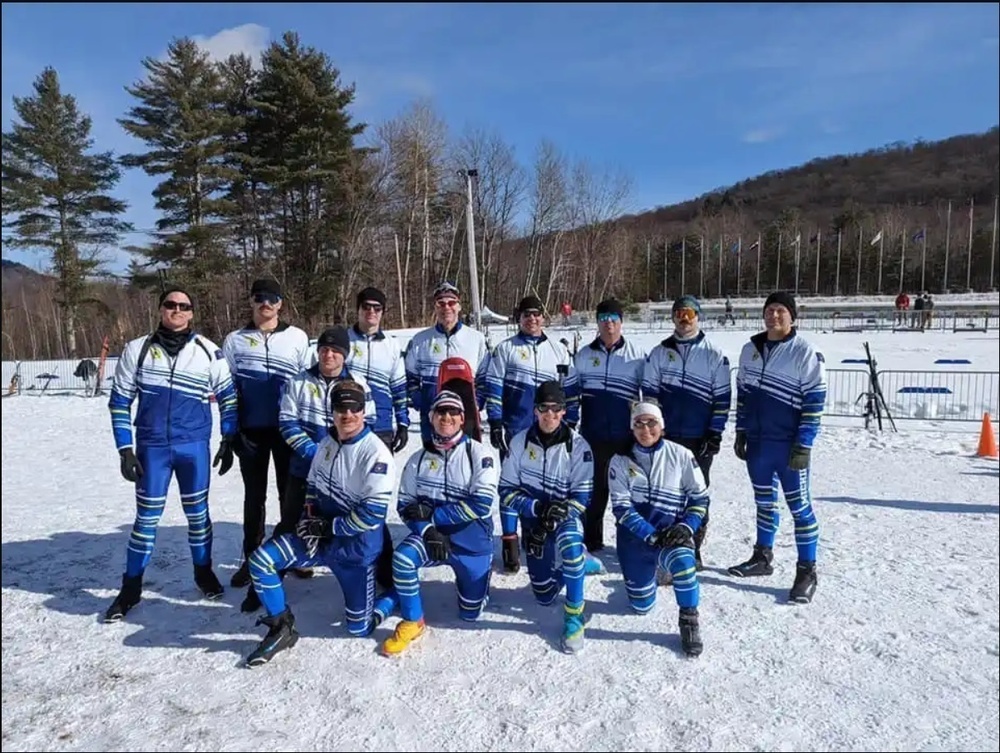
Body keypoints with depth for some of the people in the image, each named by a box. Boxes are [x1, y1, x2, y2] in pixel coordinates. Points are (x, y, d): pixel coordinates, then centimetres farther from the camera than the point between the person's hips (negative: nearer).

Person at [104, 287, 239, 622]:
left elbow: (228, 396, 5)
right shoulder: (137, 349, -1)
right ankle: (131, 587, 23)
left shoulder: (208, 351, -2)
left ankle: (203, 571, 30)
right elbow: (120, 401, 3)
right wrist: (125, 449, -2)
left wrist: (228, 441, 3)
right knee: (146, 516, 7)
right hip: (151, 447, 0)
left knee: (197, 512, 10)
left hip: (195, 446, 0)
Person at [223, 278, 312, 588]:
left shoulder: (297, 337, 2)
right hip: (251, 429, 1)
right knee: (254, 496, 10)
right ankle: (252, 559, 22)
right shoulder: (235, 340, 4)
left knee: (291, 492, 8)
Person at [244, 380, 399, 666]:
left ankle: (396, 595, 31)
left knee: (359, 628, 1)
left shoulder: (376, 453, -22)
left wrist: (329, 527, -17)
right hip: (320, 535, 6)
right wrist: (309, 519, -3)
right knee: (261, 560, -11)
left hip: (355, 547, -6)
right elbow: (312, 485, 14)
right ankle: (281, 628, 7)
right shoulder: (327, 443, 2)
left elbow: (372, 514, -24)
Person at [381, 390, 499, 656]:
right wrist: (428, 530, -20)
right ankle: (412, 623, -7)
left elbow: (482, 505, -19)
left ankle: (465, 577, 42)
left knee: (470, 612, 8)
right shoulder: (419, 459, -1)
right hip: (432, 534, 2)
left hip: (472, 539, -1)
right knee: (403, 557, -30)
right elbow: (406, 506, 0)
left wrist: (431, 513, -18)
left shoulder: (478, 453, -11)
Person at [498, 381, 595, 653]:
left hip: (565, 516, -2)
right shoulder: (520, 441, -8)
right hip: (533, 519, 3)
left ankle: (574, 614, -20)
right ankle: (581, 561, 35)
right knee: (545, 595, 5)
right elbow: (507, 490, -6)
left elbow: (581, 496, -12)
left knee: (570, 541, -39)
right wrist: (537, 508, -20)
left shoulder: (578, 445, -12)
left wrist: (556, 516, -27)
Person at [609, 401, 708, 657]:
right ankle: (645, 573, 39)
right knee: (641, 606, 5)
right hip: (634, 536, 1)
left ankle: (689, 619, -11)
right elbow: (621, 507, -9)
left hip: (671, 533, -1)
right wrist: (651, 535, -20)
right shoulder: (620, 461, -4)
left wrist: (686, 527, -17)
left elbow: (700, 497, 0)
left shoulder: (681, 455, -5)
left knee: (682, 559, -35)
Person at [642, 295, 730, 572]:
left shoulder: (714, 354, 0)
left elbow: (722, 397, 0)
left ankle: (693, 548, 18)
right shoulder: (659, 352, 6)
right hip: (665, 435, 2)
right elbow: (649, 391, 6)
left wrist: (715, 433, -5)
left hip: (699, 438, -2)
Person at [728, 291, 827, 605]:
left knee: (799, 505, 2)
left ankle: (807, 571, 15)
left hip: (788, 445, -5)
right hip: (757, 443, 6)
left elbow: (814, 401, -11)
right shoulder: (750, 349, 7)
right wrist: (740, 433, 12)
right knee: (764, 501, 18)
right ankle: (762, 557, 32)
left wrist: (804, 446, -15)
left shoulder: (805, 352, -10)